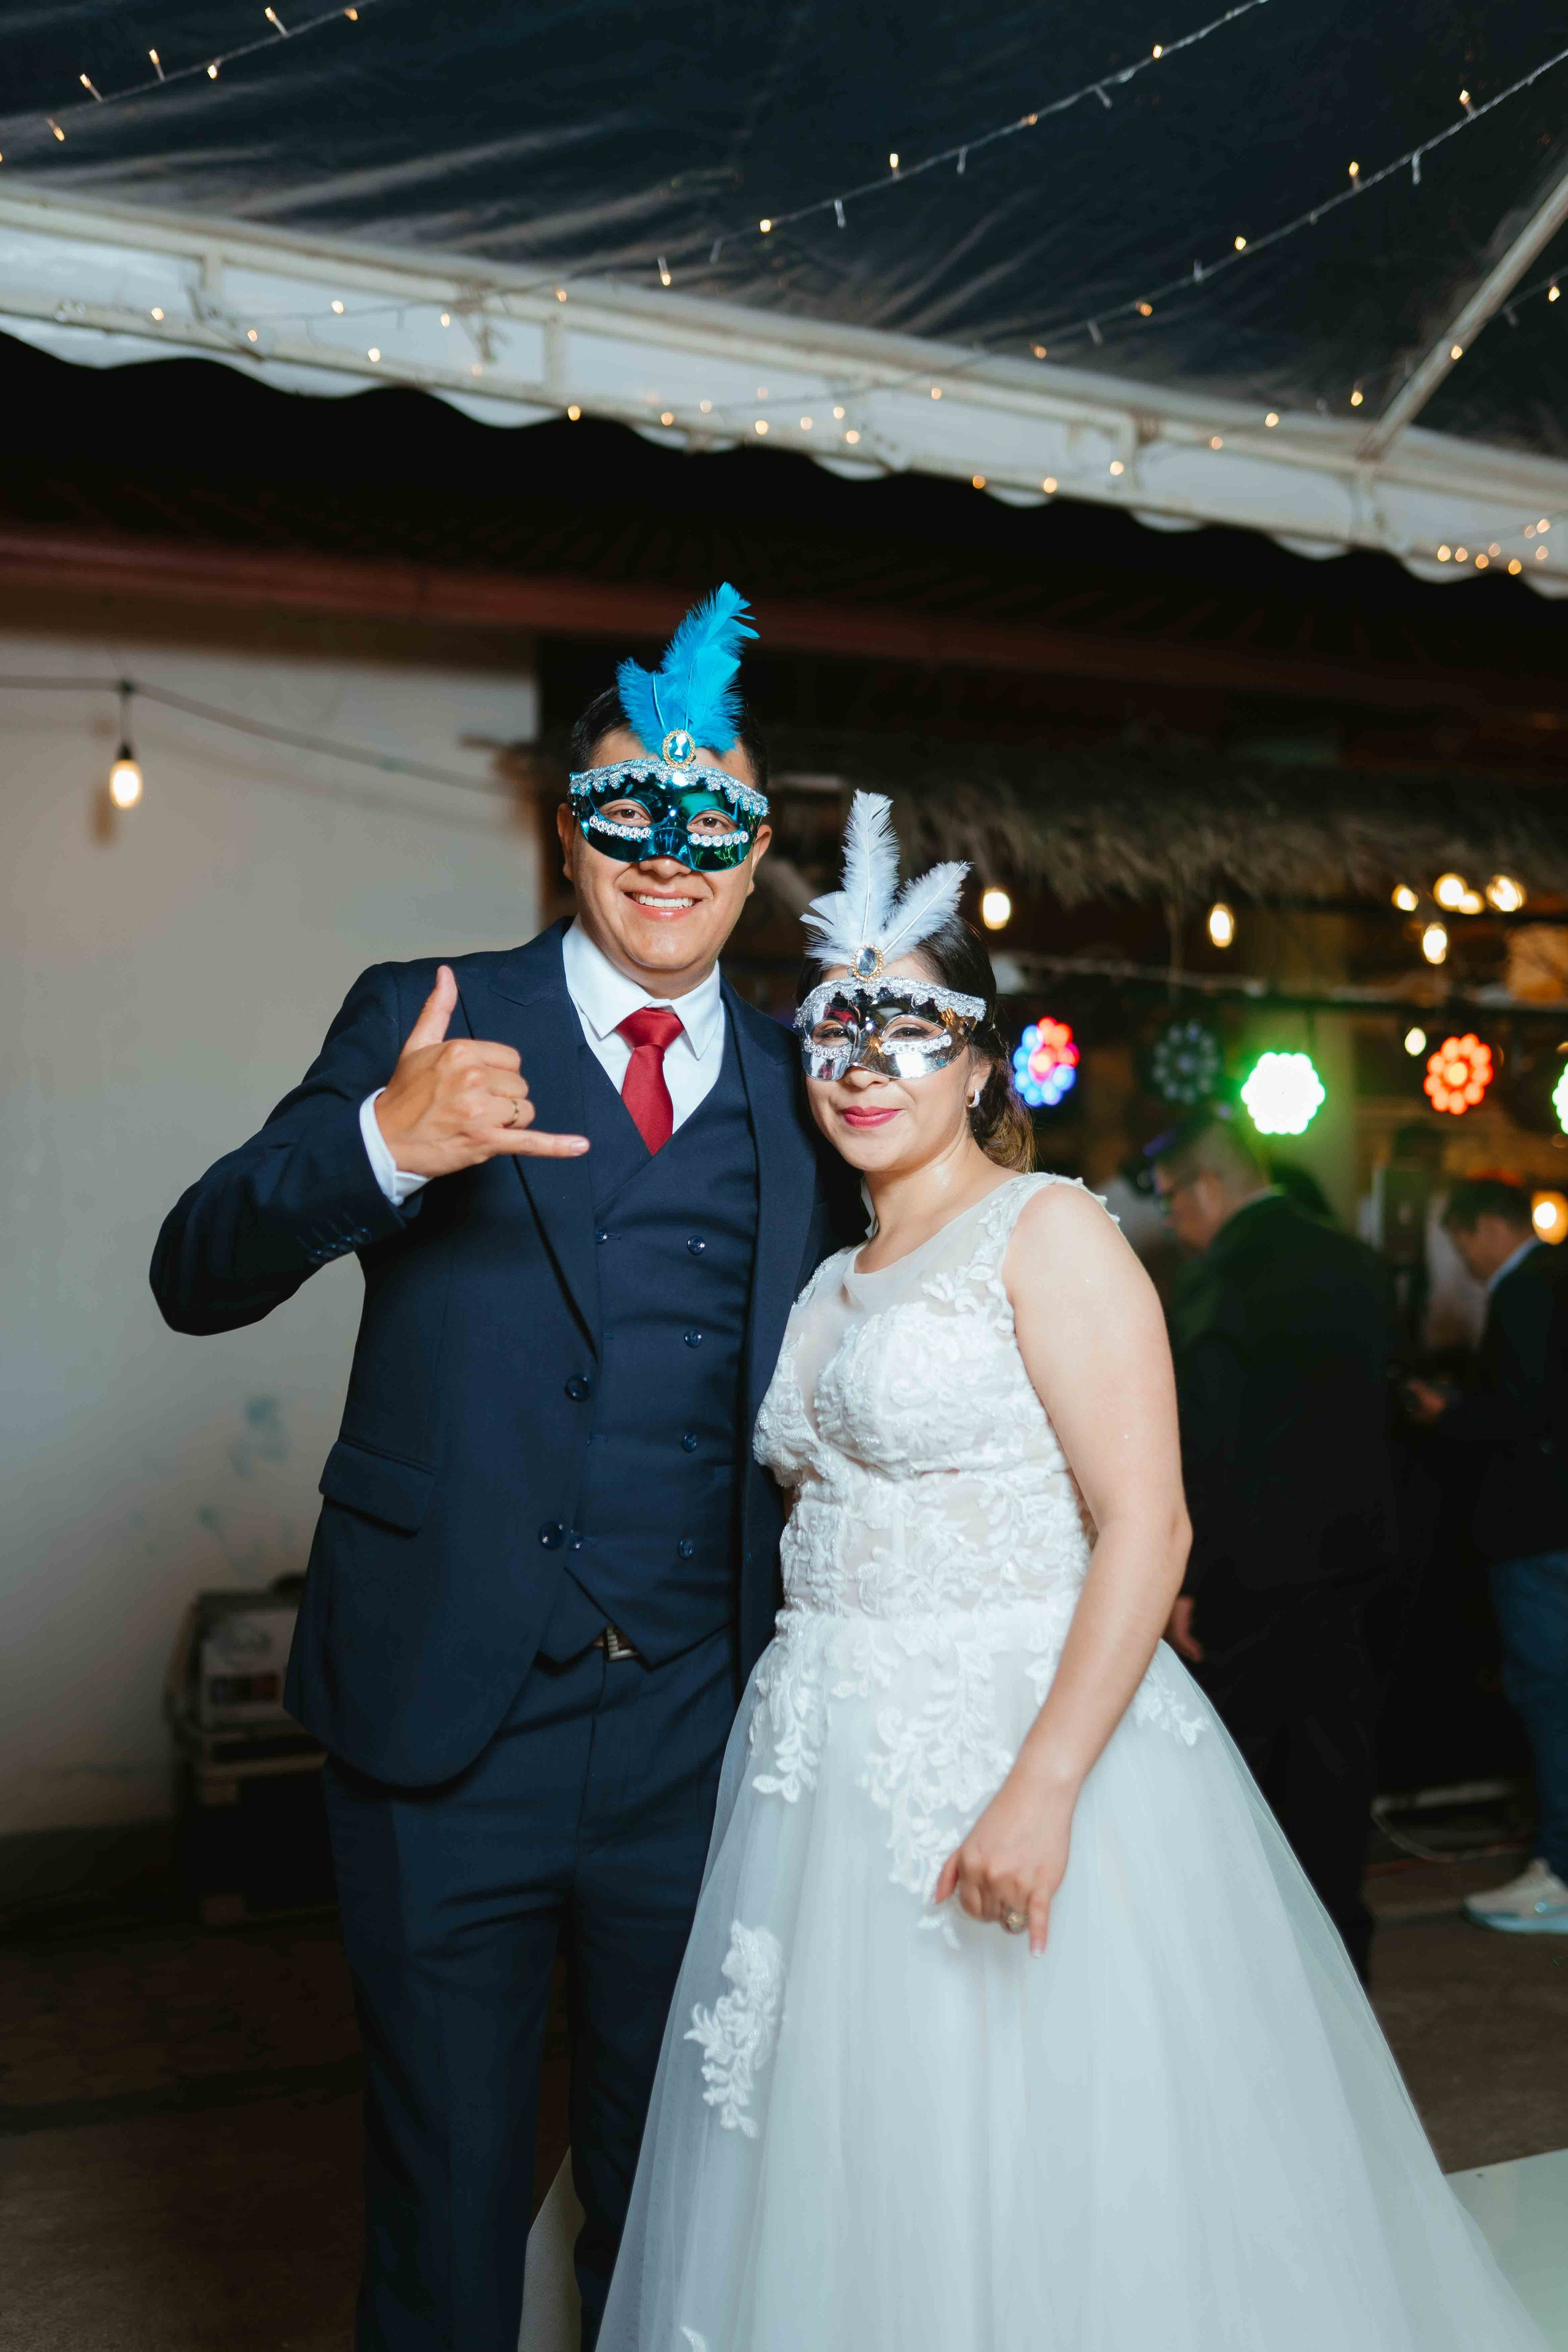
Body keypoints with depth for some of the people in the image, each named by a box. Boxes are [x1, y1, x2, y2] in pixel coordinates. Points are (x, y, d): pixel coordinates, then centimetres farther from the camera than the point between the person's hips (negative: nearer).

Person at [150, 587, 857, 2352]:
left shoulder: (798, 1089, 6)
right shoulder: (427, 1018, -2)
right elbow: (198, 1278, -12)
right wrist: (384, 1142, -30)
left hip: (696, 1743, 3)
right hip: (447, 1726, -2)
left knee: (671, 2195, 20)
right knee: (446, 2198, 14)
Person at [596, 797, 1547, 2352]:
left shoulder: (1047, 1233, -8)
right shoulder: (832, 1286, 14)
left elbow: (1147, 1525, -17)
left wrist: (1040, 1789, -24)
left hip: (1017, 1745, -6)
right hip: (835, 1773, 7)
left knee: (1037, 2184, 4)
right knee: (859, 2185, 14)